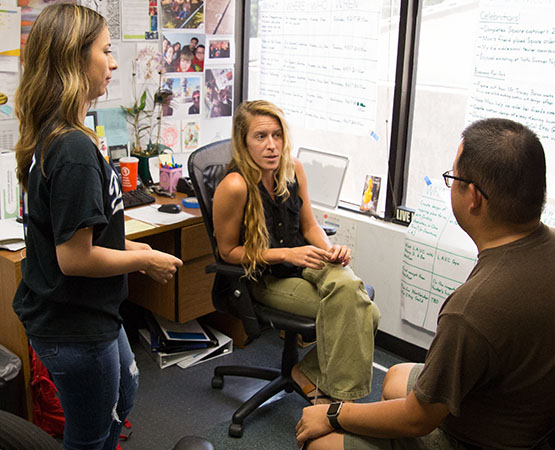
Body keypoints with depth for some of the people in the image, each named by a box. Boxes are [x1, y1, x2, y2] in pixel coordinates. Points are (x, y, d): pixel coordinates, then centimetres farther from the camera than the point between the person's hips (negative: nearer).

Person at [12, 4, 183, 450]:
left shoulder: (49, 135, 1)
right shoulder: (75, 149, -29)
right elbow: (74, 258, -28)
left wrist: (125, 245, 8)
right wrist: (144, 260, -15)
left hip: (88, 313, 10)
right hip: (74, 328, -10)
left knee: (123, 391, 31)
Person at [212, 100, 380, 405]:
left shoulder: (293, 168, -2)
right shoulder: (235, 186, -20)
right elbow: (228, 251, -12)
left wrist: (330, 250, -11)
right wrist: (287, 254, -19)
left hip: (305, 260, 5)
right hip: (266, 279, -5)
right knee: (347, 306, -24)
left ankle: (309, 372, -1)